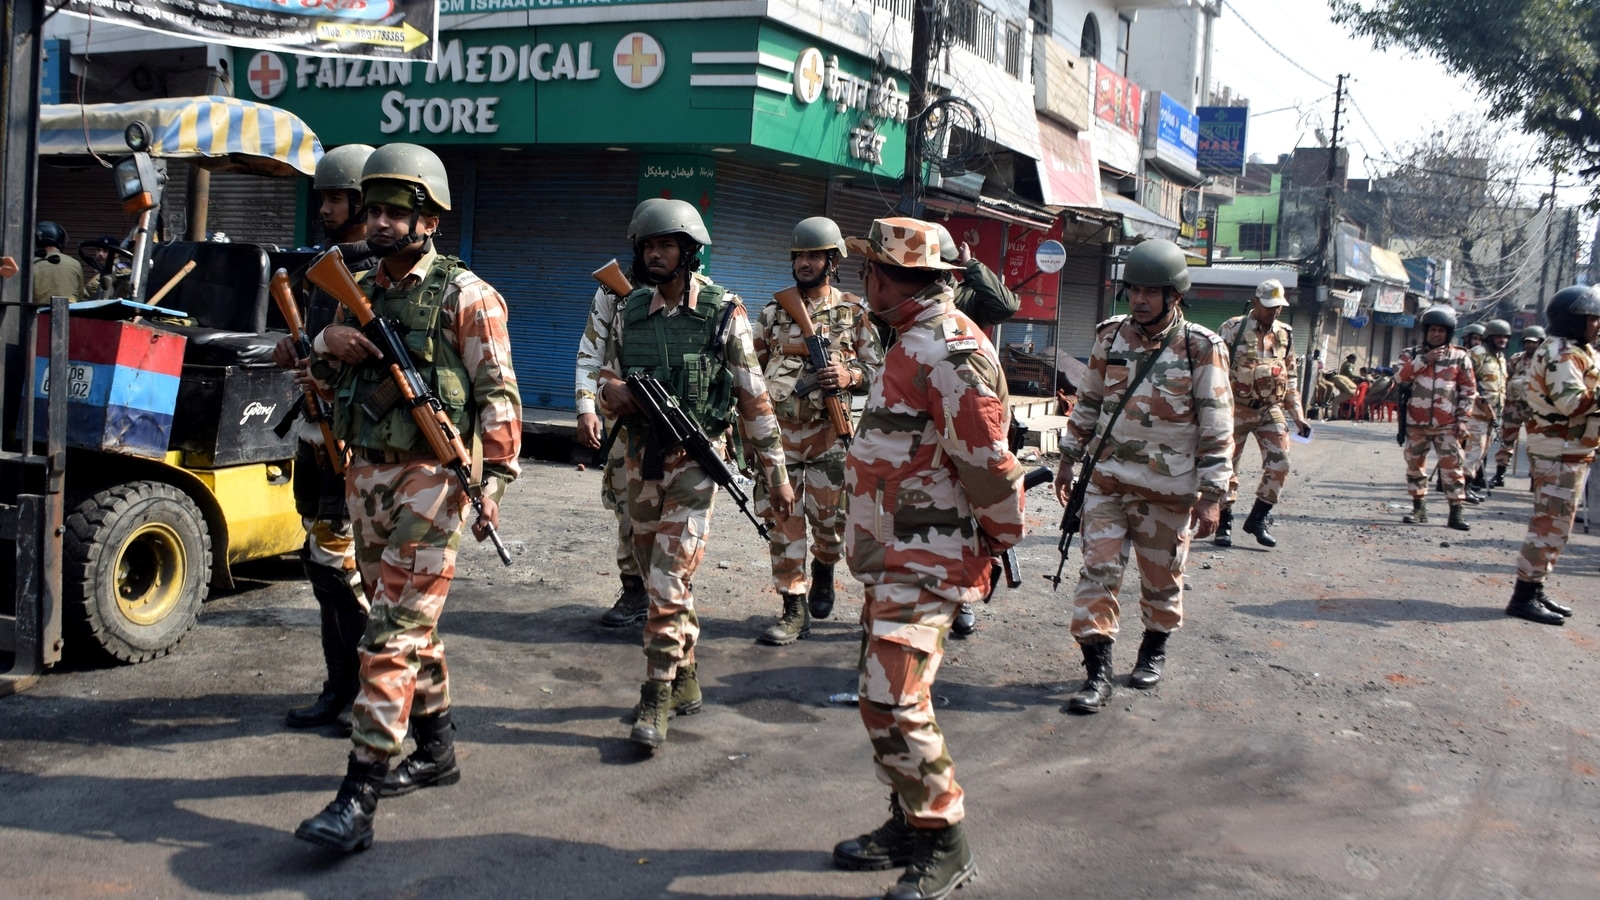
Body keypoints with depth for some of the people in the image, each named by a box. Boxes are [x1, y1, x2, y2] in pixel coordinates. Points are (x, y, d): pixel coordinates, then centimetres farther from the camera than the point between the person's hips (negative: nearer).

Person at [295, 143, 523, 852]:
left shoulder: (464, 296, -5)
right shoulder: (361, 292, 14)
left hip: (429, 478, -7)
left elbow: (498, 395, -8)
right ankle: (437, 751, 31)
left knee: (394, 633, -10)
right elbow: (323, 378, 21)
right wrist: (327, 348, -2)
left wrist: (494, 479, -15)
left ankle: (359, 796, -9)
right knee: (410, 622, 16)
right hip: (365, 474, 7)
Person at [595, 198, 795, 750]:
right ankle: (686, 681, 29)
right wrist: (612, 391, -14)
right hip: (641, 456, 6)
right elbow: (605, 378, 12)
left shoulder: (723, 312, -7)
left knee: (669, 580, -10)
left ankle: (657, 700, -2)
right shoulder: (631, 311, 6)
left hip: (693, 461, -5)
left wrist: (776, 471, -5)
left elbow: (754, 397, -5)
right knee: (657, 576, 13)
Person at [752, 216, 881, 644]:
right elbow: (754, 367, 16)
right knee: (784, 519, 1)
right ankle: (794, 609, 7)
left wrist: (850, 376, -16)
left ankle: (823, 570, 35)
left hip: (829, 432, -2)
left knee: (829, 516, 3)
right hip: (780, 431, 2)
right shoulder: (774, 311, 10)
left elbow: (877, 369, 5)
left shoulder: (854, 311, 3)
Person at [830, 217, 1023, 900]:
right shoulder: (914, 342, 15)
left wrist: (1001, 541, -11)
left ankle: (944, 845, 3)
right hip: (895, 556, 11)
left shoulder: (949, 351, -19)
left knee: (894, 703, -11)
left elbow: (988, 463, -22)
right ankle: (908, 822, 29)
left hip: (926, 563, -11)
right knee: (887, 695, 16)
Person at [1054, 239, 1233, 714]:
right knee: (1098, 571, -4)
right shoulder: (1110, 337, 2)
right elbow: (1088, 402, 14)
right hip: (1108, 479, 3)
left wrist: (1212, 496, -11)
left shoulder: (1201, 349, -10)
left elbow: (1217, 429, -8)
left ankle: (1155, 648, 37)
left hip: (1168, 490, -2)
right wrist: (1069, 459, 15)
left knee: (1161, 577, 13)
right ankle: (1097, 672, 2)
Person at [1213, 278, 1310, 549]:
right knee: (1226, 466, 2)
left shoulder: (1285, 335, 8)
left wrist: (1297, 415, 10)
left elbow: (1291, 378, 15)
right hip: (1237, 409, -4)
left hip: (1271, 410, 4)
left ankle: (1258, 519, 7)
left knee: (1279, 464, -8)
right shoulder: (1233, 329, -6)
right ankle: (1223, 524, 14)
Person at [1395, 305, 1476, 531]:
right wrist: (1424, 360, -15)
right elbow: (1400, 377, -10)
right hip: (1416, 422, 2)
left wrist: (1462, 419, -2)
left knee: (1452, 466, -5)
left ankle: (1456, 511, 0)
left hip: (1447, 425, -2)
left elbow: (1468, 390, 5)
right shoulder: (1412, 354, 7)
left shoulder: (1459, 358, 4)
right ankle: (1419, 508, 20)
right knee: (1415, 464, 9)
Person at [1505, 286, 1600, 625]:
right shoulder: (1563, 354, -16)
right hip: (1559, 453, -11)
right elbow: (1572, 403, -27)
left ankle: (1534, 590, 21)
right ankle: (1523, 597, -7)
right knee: (1551, 524, -9)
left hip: (1571, 453, 11)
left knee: (1552, 524, 14)